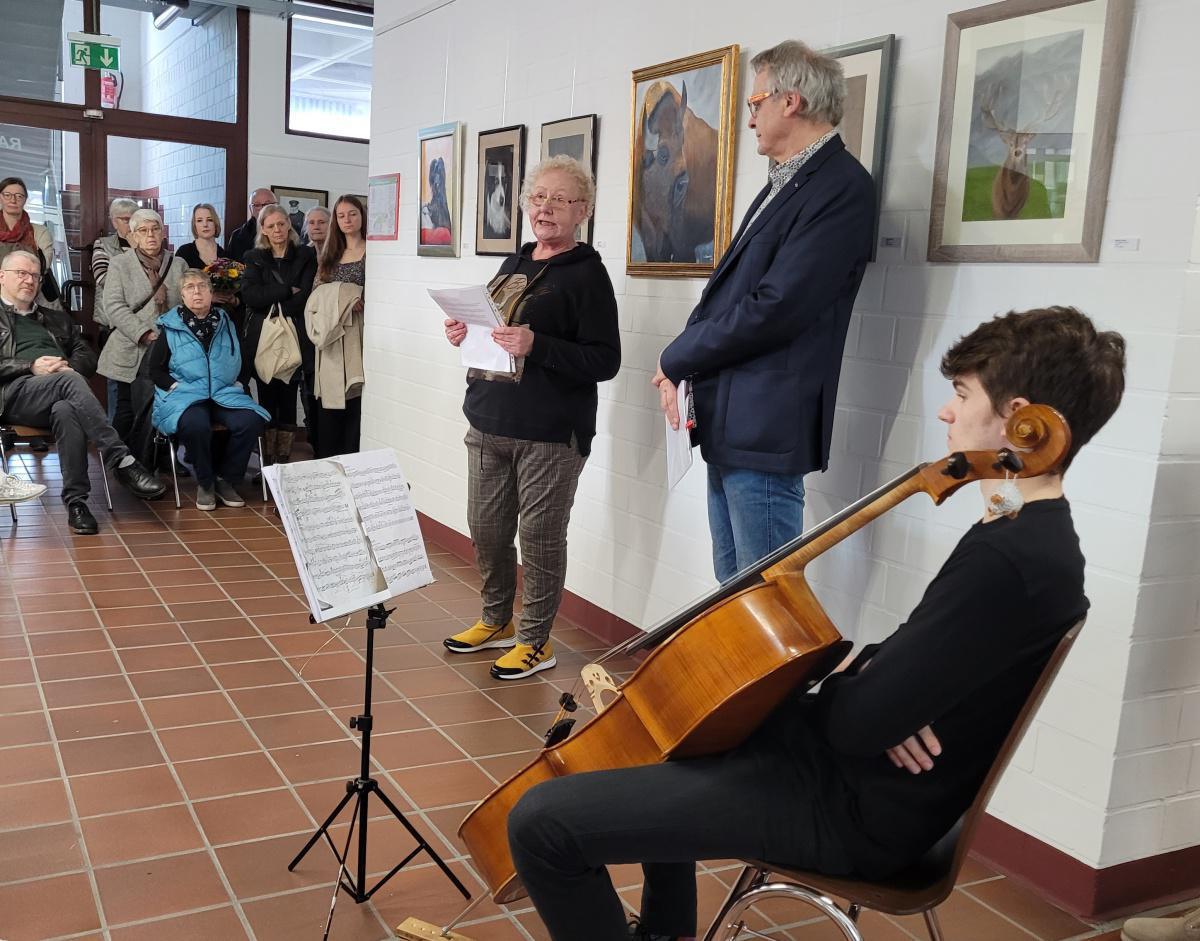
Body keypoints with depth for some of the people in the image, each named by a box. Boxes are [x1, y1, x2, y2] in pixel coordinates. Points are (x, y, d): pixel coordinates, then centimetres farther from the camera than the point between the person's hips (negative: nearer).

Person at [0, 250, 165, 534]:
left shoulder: (57, 319, 32)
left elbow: (88, 357, 24)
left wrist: (69, 366, 0)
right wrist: (31, 367, -10)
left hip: (58, 394, 3)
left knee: (66, 411, -37)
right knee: (69, 380, -36)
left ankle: (76, 500, -37)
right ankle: (122, 462, -43)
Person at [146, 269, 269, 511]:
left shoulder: (226, 324, 16)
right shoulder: (171, 327, 7)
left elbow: (245, 364, 23)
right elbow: (154, 368, 7)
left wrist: (239, 385, 7)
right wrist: (175, 386, -7)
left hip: (226, 394, 3)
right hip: (185, 395, -3)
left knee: (251, 421, -29)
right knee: (196, 425, -38)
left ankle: (226, 481, -8)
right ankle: (205, 483, -12)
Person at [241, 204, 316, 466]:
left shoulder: (306, 256, 7)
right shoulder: (255, 258, 11)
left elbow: (305, 297, -5)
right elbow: (250, 295, -6)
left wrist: (272, 306, -8)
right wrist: (288, 291, -12)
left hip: (293, 339, -1)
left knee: (288, 400, 0)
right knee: (267, 400, 3)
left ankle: (284, 460, 6)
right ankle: (266, 463, 6)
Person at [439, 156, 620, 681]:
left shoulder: (586, 274, -8)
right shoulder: (514, 264, 14)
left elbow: (605, 361, -15)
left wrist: (536, 345, -25)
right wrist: (465, 335, 3)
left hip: (550, 435, -7)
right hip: (489, 424, 7)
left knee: (540, 536, 2)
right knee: (486, 529, 14)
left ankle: (535, 641, 17)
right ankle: (496, 621, 34)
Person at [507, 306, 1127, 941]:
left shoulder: (1008, 562, -27)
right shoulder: (1032, 536, 6)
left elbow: (856, 727, -28)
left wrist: (820, 678, -5)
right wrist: (868, 670, -7)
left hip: (855, 809, -11)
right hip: (857, 771, 11)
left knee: (542, 823, -16)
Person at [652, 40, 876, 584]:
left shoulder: (842, 188, -13)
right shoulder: (782, 186, 18)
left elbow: (771, 310, -21)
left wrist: (676, 359, -8)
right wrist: (682, 368, 1)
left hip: (764, 430, -9)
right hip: (727, 426, 9)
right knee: (733, 592, 17)